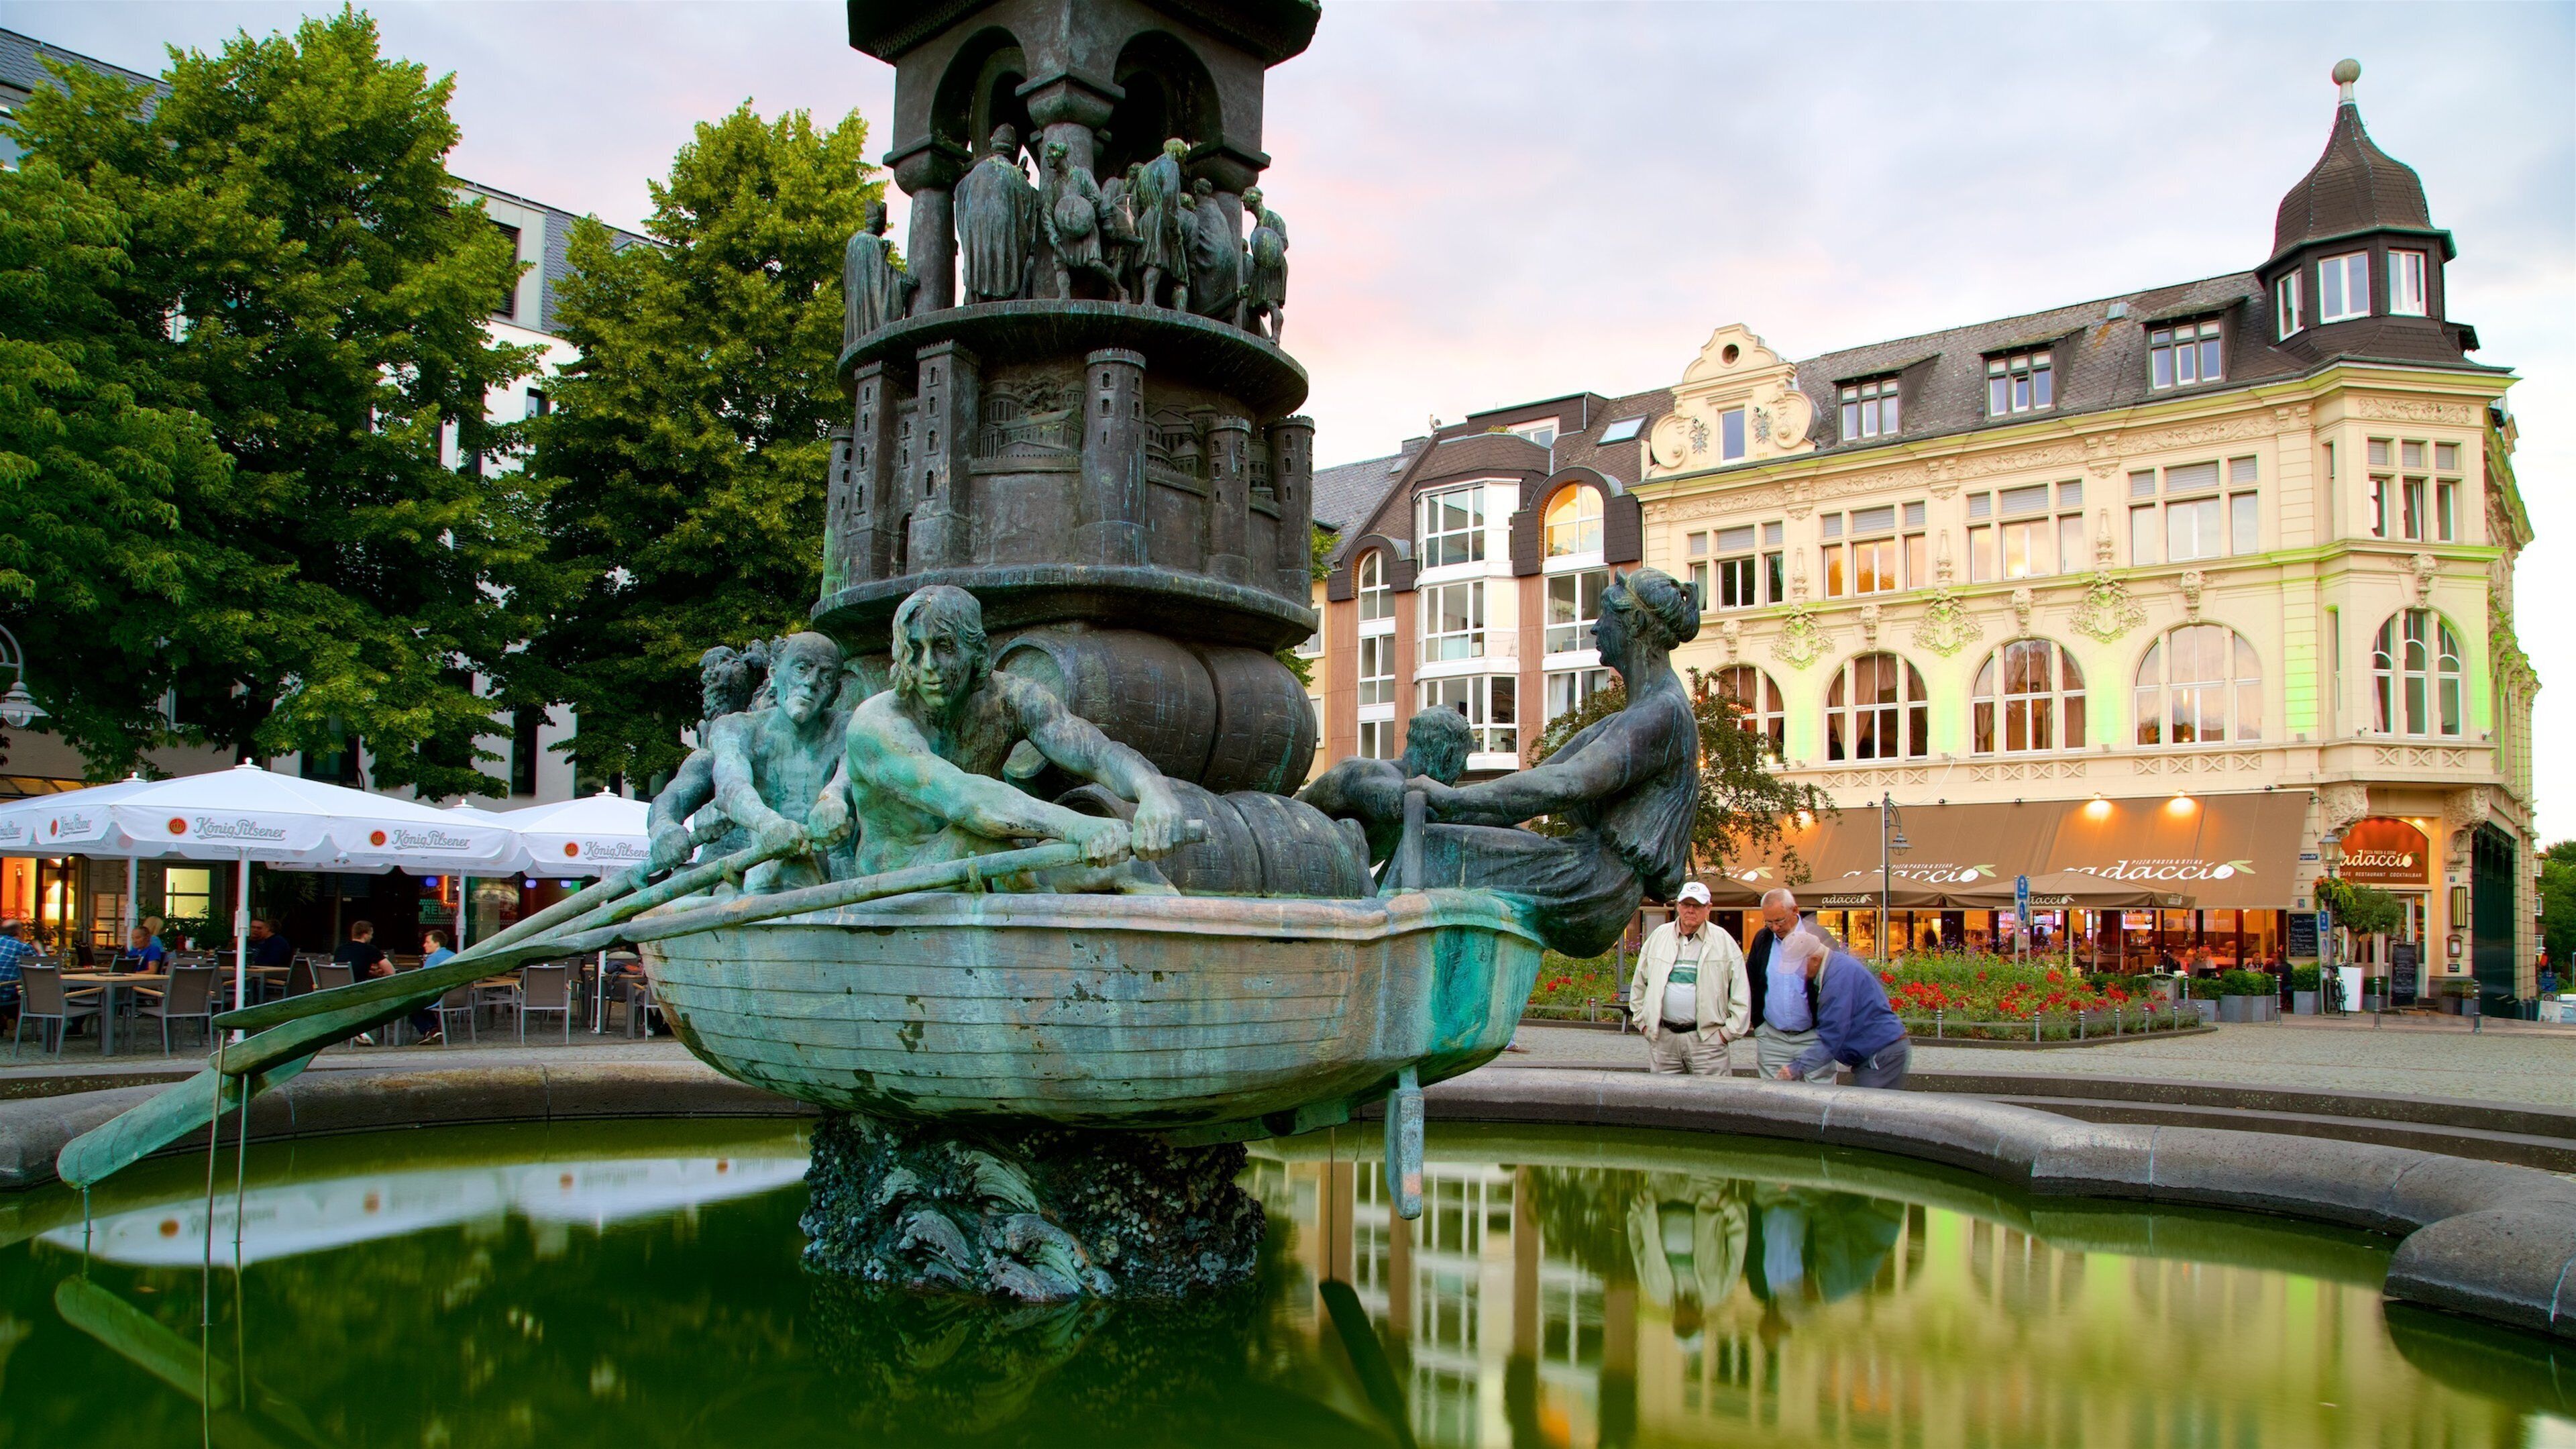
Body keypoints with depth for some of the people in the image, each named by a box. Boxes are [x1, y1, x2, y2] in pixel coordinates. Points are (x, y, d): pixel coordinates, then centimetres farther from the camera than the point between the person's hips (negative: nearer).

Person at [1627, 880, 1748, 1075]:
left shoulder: (1723, 941, 2)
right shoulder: (1658, 937, 9)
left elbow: (1741, 994, 2)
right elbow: (1638, 985, 16)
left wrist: (1729, 1031, -3)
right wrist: (1643, 1022, 11)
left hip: (1707, 1038, -2)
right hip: (1663, 1036, 3)